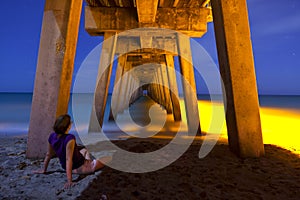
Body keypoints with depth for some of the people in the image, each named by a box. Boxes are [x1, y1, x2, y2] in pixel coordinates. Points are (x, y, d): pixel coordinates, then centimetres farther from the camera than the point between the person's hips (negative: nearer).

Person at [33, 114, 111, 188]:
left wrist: (44, 169, 14)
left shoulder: (52, 136, -12)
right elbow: (68, 159, -35)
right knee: (109, 159, 11)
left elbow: (48, 154, 0)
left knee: (84, 149, 34)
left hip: (64, 167, 8)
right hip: (79, 168, -7)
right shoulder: (70, 139, -33)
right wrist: (69, 181, -33)